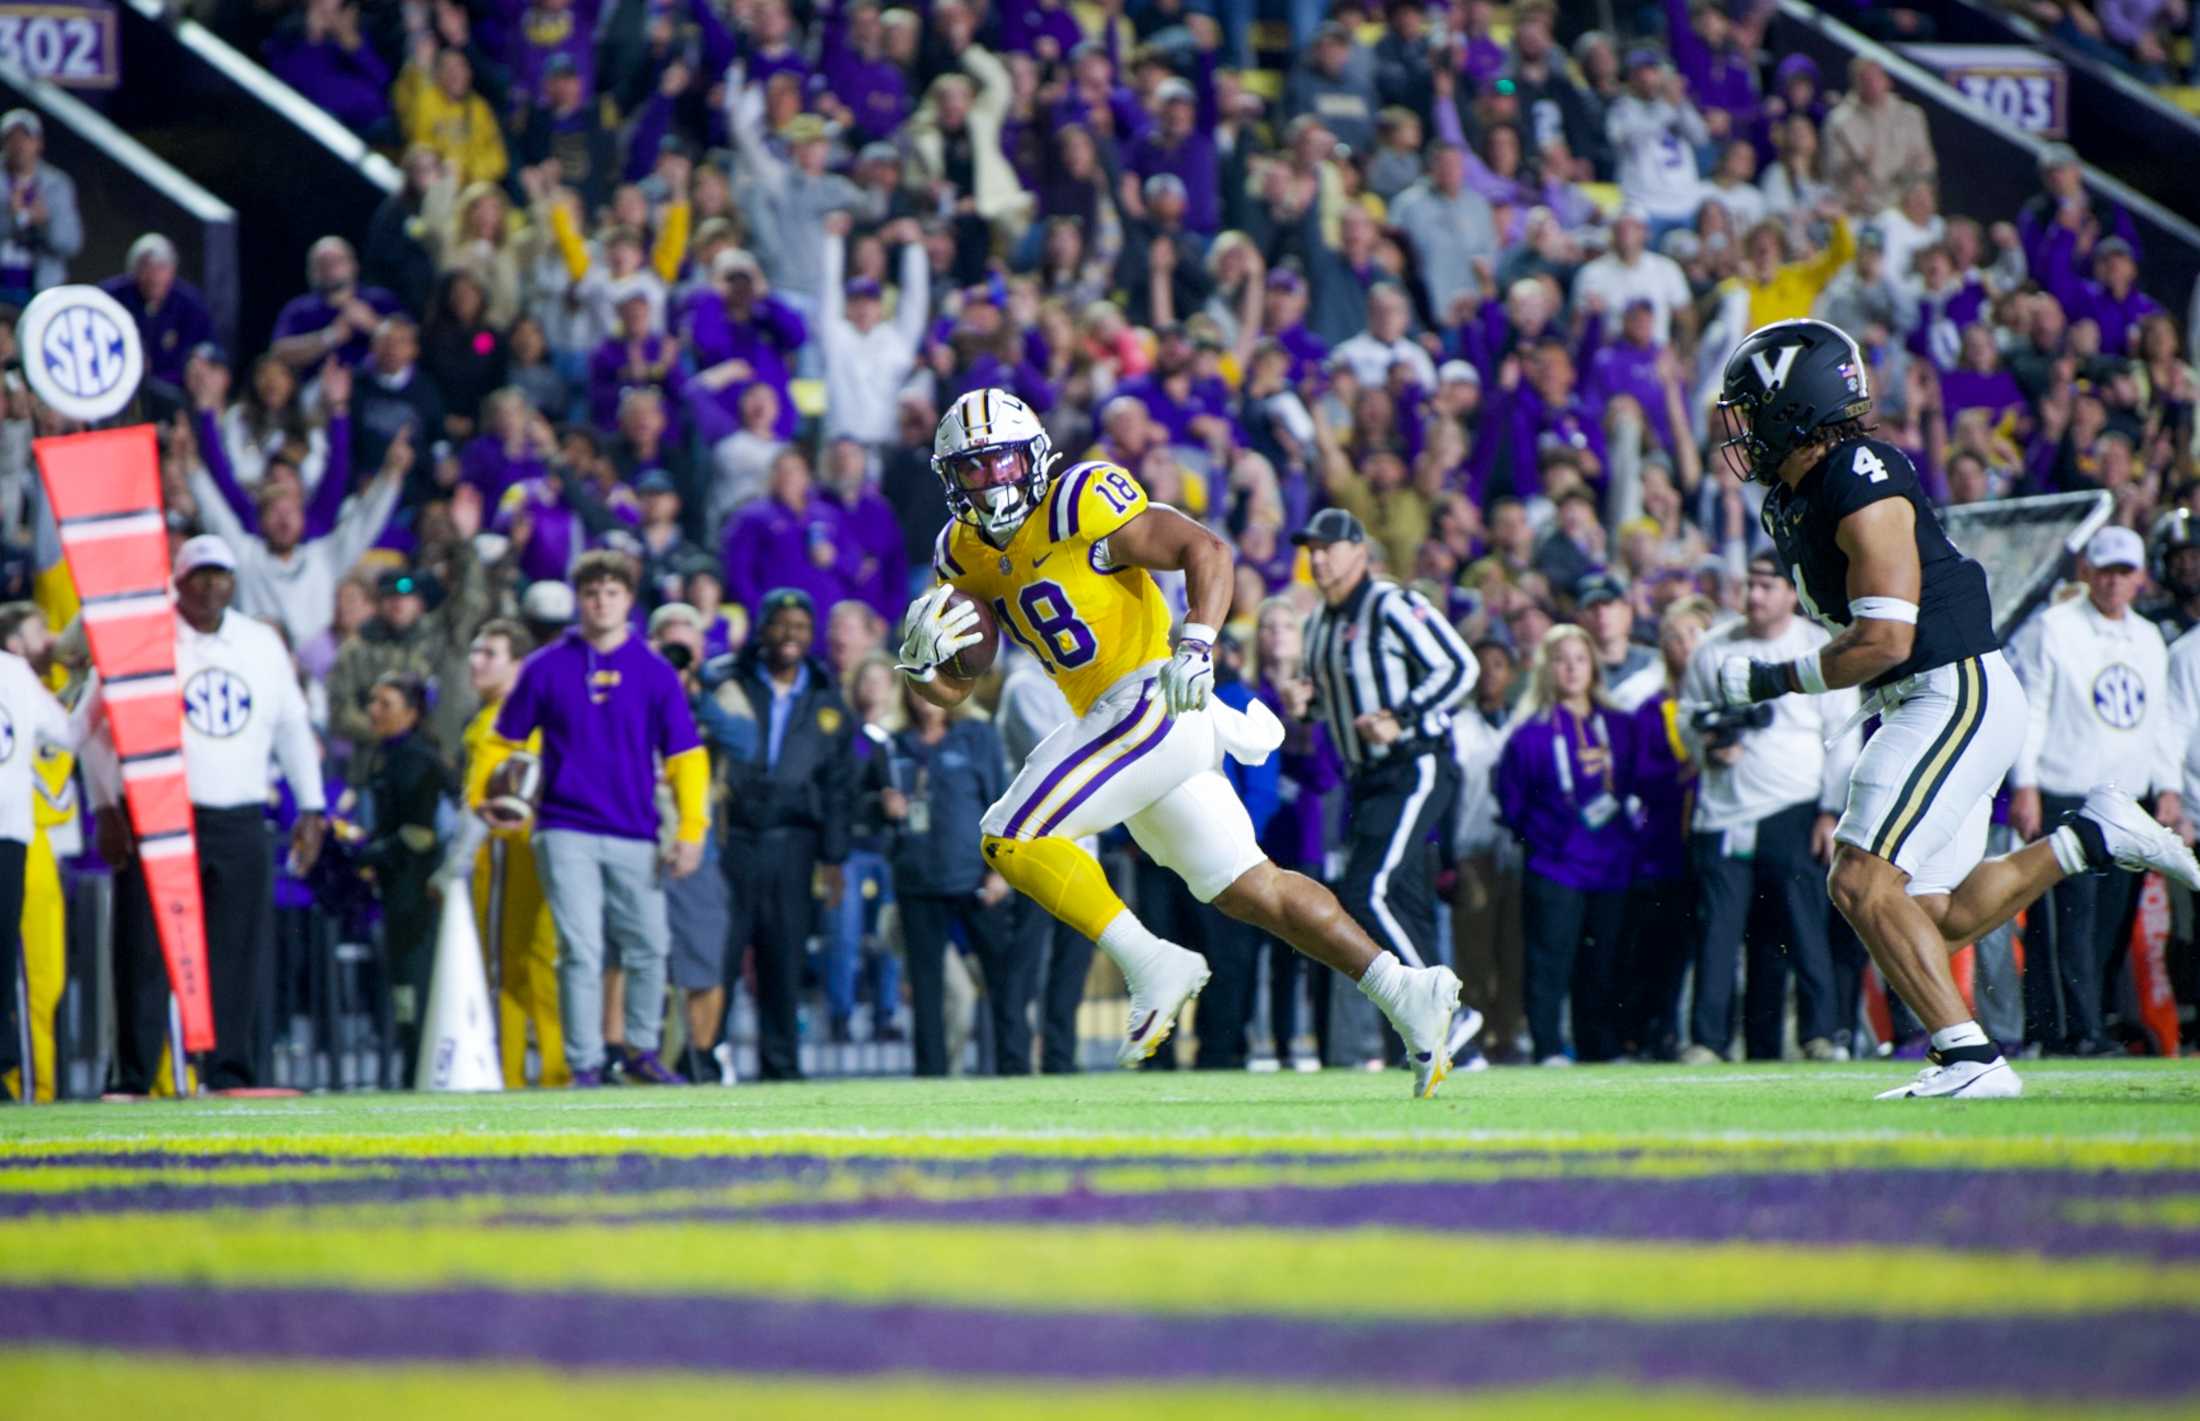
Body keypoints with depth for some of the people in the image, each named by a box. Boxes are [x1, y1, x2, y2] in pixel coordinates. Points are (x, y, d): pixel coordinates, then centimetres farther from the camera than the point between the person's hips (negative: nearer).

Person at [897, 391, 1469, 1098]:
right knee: (1250, 891, 9)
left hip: (1154, 701, -9)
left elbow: (1206, 551, -15)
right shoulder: (967, 553, 14)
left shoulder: (1082, 501, -10)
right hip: (1124, 721, 9)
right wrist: (921, 656, -8)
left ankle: (1153, 967, -11)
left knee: (1013, 839, -13)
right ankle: (1406, 993, 9)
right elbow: (952, 687, 15)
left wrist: (1196, 646, -29)